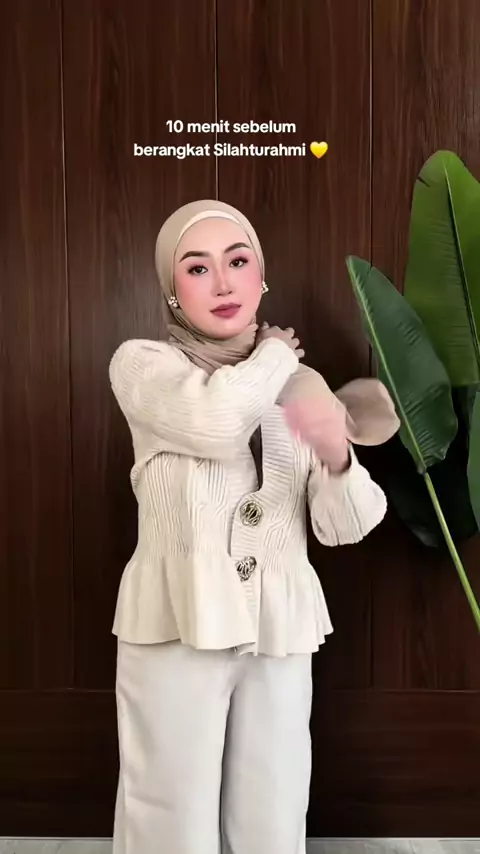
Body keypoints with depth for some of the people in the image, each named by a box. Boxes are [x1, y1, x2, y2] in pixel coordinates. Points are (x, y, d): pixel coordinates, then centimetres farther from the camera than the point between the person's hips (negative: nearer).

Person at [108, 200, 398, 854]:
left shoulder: (301, 384, 8)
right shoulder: (141, 362, -1)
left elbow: (345, 526, 1)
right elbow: (216, 422, -23)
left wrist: (336, 456, -20)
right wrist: (276, 352, -4)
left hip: (280, 633, 3)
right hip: (178, 626, -3)